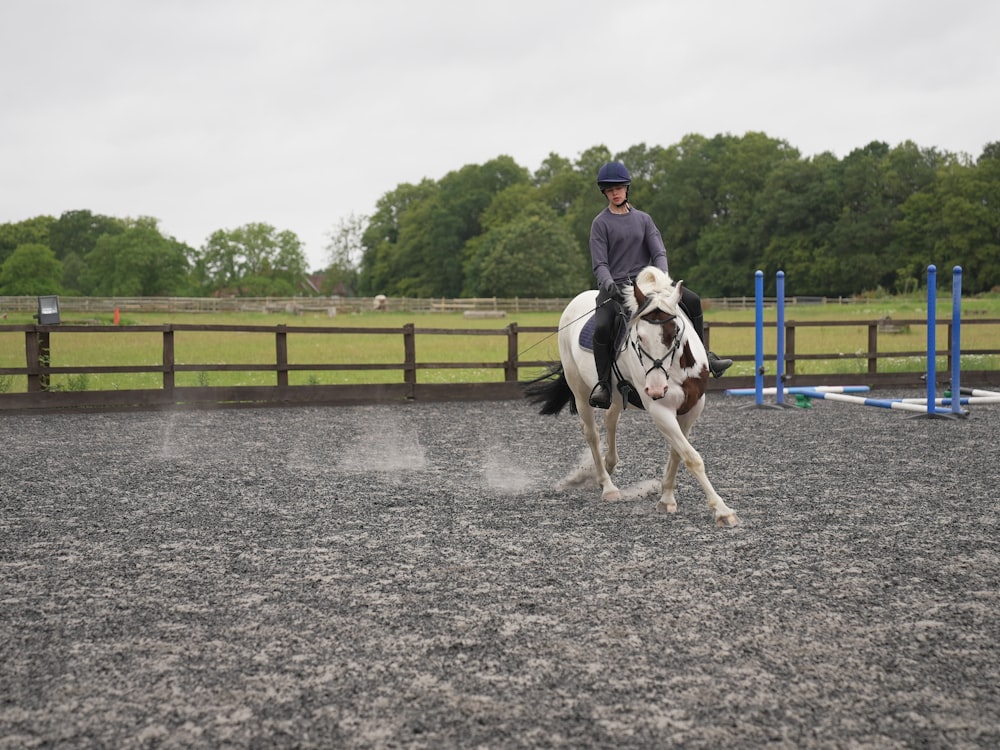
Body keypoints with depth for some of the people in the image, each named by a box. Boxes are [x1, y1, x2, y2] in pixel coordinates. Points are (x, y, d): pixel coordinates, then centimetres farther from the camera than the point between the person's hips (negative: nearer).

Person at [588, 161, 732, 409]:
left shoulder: (643, 219, 12)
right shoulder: (601, 223, 1)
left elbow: (659, 253, 3)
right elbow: (600, 264, -5)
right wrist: (610, 284, -25)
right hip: (613, 286, -4)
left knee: (692, 300, -11)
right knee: (602, 327, -31)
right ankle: (603, 384, -18)